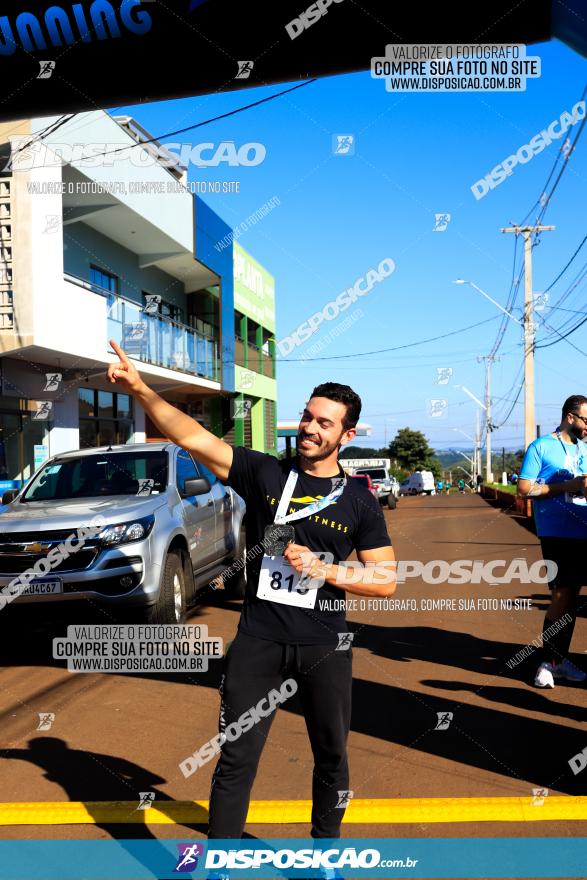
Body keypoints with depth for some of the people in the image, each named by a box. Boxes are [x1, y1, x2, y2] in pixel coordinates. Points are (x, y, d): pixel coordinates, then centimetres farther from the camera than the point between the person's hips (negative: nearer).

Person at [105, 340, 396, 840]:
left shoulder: (359, 502, -1)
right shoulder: (265, 473, -2)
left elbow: (386, 581, -1)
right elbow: (193, 438, -12)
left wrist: (323, 569, -15)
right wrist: (141, 391, -25)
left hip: (325, 646, 1)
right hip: (259, 640, 0)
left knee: (331, 756, 17)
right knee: (236, 758, 6)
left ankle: (326, 842, 40)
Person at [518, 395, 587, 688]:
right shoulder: (541, 447, -2)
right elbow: (524, 489, -8)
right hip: (558, 532, -6)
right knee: (563, 594, -7)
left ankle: (559, 658, 22)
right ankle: (548, 662, 4)